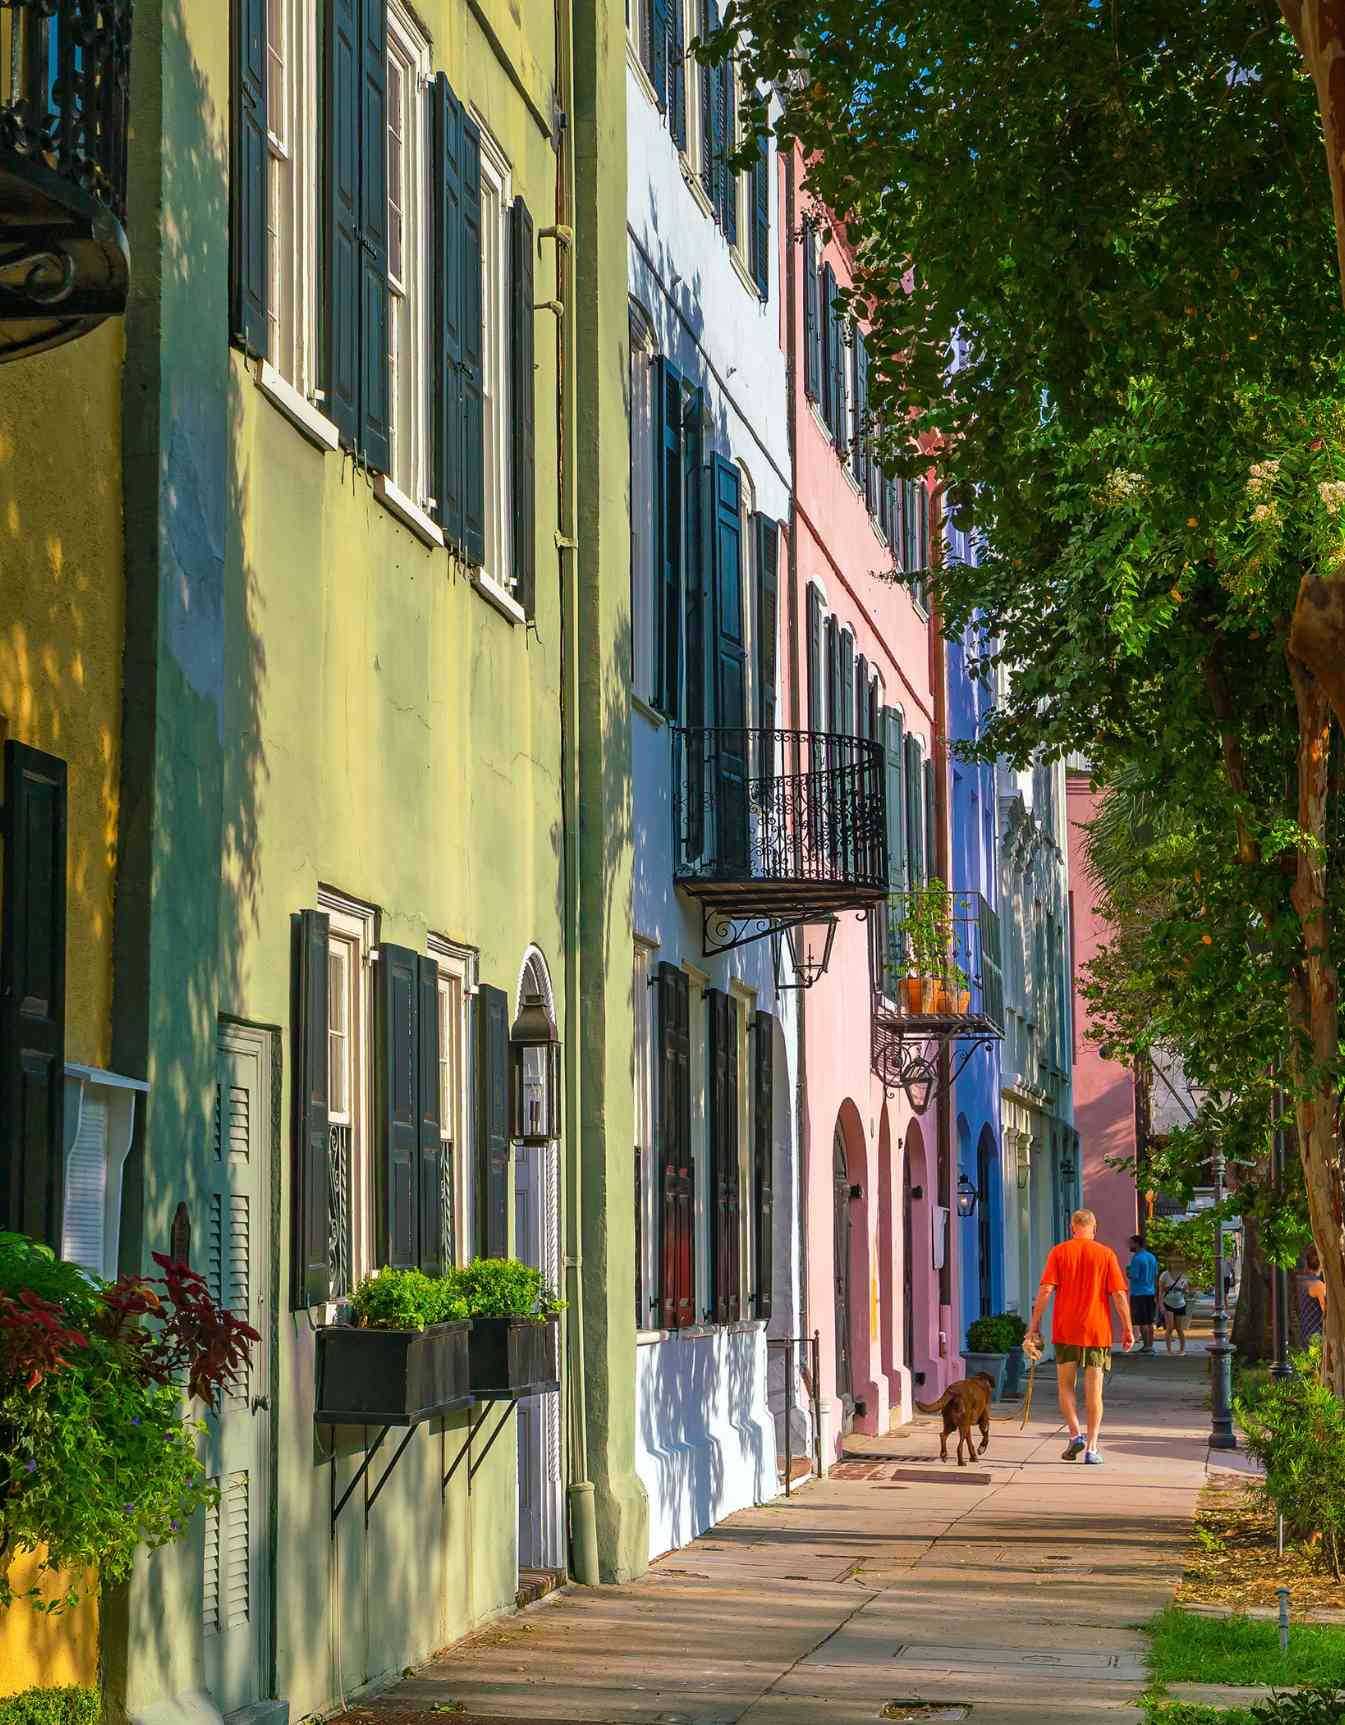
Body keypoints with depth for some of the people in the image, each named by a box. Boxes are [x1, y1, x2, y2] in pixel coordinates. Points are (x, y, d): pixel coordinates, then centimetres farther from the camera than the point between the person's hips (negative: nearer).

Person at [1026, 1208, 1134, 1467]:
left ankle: (1075, 1435, -1)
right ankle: (1092, 1448, 0)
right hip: (1097, 1330, 0)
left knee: (1066, 1386, 14)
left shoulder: (1059, 1252, 0)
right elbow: (1119, 1294, -4)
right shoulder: (1106, 1254, 0)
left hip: (1065, 1331, 0)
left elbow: (1045, 1290, -6)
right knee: (1094, 1391, 4)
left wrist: (1035, 1324, -2)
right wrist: (1128, 1328, 2)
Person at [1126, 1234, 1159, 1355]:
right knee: (1149, 1321, 12)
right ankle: (1150, 1345, 14)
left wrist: (1128, 1271, 4)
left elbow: (1133, 1276, -18)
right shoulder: (1152, 1257, 12)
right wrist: (1156, 1295, 20)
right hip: (1150, 1292, 8)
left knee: (1142, 1322, -5)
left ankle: (1146, 1346, -8)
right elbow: (1155, 1276, 16)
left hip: (1138, 1293, -8)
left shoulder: (1137, 1258, -13)